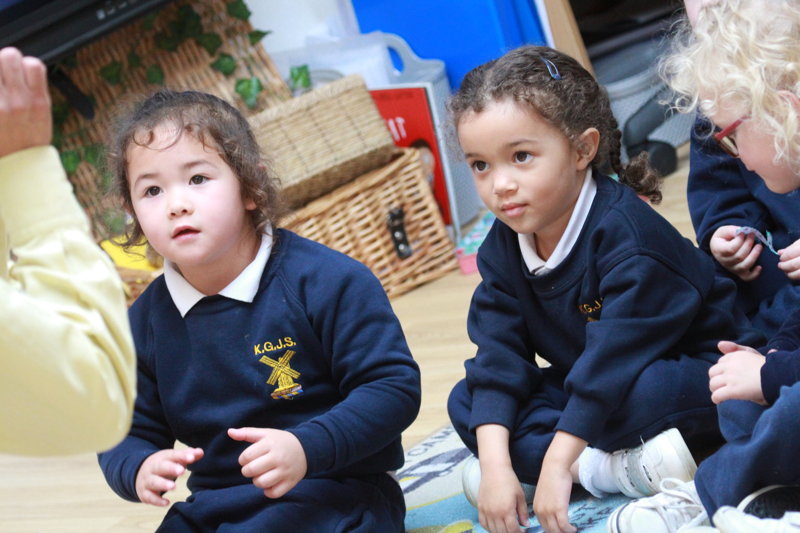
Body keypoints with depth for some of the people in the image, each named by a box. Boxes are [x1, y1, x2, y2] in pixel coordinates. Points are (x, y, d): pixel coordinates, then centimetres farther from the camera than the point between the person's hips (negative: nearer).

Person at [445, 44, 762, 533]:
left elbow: (615, 356, -29)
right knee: (466, 402, -9)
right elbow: (498, 357, -10)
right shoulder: (501, 250, -4)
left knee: (643, 391, -41)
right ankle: (613, 468, -24)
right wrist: (496, 466, -23)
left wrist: (557, 463, -30)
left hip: (698, 377, -8)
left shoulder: (624, 231, -26)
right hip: (585, 389, 8)